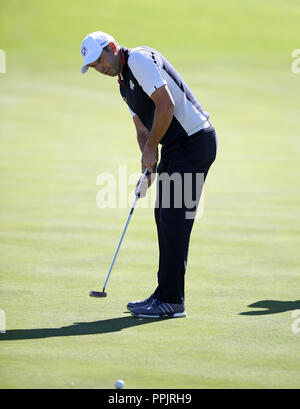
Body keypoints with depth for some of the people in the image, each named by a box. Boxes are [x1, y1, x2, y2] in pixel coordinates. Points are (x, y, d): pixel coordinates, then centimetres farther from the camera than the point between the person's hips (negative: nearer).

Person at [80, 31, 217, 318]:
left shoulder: (140, 60, -13)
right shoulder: (124, 84, 18)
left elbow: (166, 105, -22)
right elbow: (143, 129, 20)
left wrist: (151, 149, -13)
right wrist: (148, 166, 4)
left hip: (194, 141, -10)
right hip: (175, 147, 10)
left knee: (174, 216, -10)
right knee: (164, 216, 11)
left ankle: (172, 300, -9)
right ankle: (165, 294, 17)